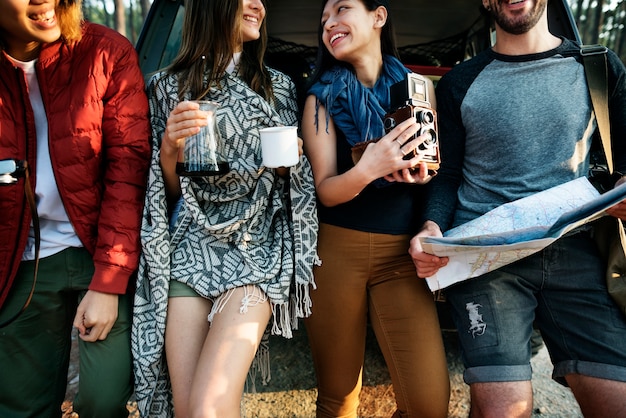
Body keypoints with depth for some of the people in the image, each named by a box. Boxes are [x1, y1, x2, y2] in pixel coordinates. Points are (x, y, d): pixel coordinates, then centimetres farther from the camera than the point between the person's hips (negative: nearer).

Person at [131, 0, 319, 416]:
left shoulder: (278, 86, 11)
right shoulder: (168, 86, 8)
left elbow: (296, 180, 17)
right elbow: (167, 193, 10)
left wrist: (288, 162, -4)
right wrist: (168, 149, -9)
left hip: (257, 251, 0)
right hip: (191, 252, 1)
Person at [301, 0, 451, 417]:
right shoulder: (322, 98, 3)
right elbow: (325, 190, -3)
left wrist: (422, 174, -10)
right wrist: (368, 169, -23)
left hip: (402, 252, 1)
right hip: (336, 250, 0)